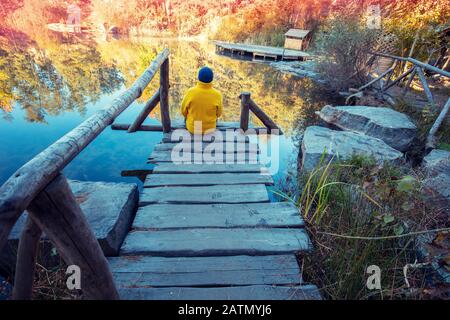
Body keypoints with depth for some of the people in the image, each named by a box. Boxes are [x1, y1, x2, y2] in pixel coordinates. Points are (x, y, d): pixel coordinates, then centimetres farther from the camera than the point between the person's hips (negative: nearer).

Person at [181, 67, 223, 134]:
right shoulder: (217, 95, -22)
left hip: (192, 128, 0)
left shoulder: (190, 92, -23)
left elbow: (184, 110, -8)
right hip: (209, 128, 0)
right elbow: (218, 113, -7)